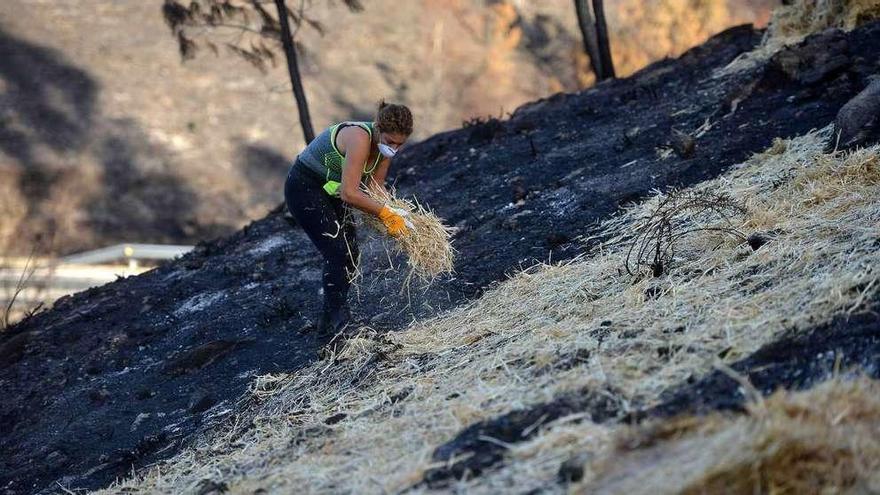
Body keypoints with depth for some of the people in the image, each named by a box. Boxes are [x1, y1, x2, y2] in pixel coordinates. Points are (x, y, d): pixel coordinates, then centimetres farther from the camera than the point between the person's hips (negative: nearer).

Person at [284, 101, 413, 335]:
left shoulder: (384, 143, -9)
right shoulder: (360, 138, -35)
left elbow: (375, 185, 1)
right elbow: (350, 194, -37)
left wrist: (393, 213, -15)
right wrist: (386, 213, -30)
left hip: (330, 189, 9)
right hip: (304, 188, -9)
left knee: (350, 254, 8)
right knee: (338, 254, -14)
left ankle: (331, 319, 21)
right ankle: (332, 322, -6)